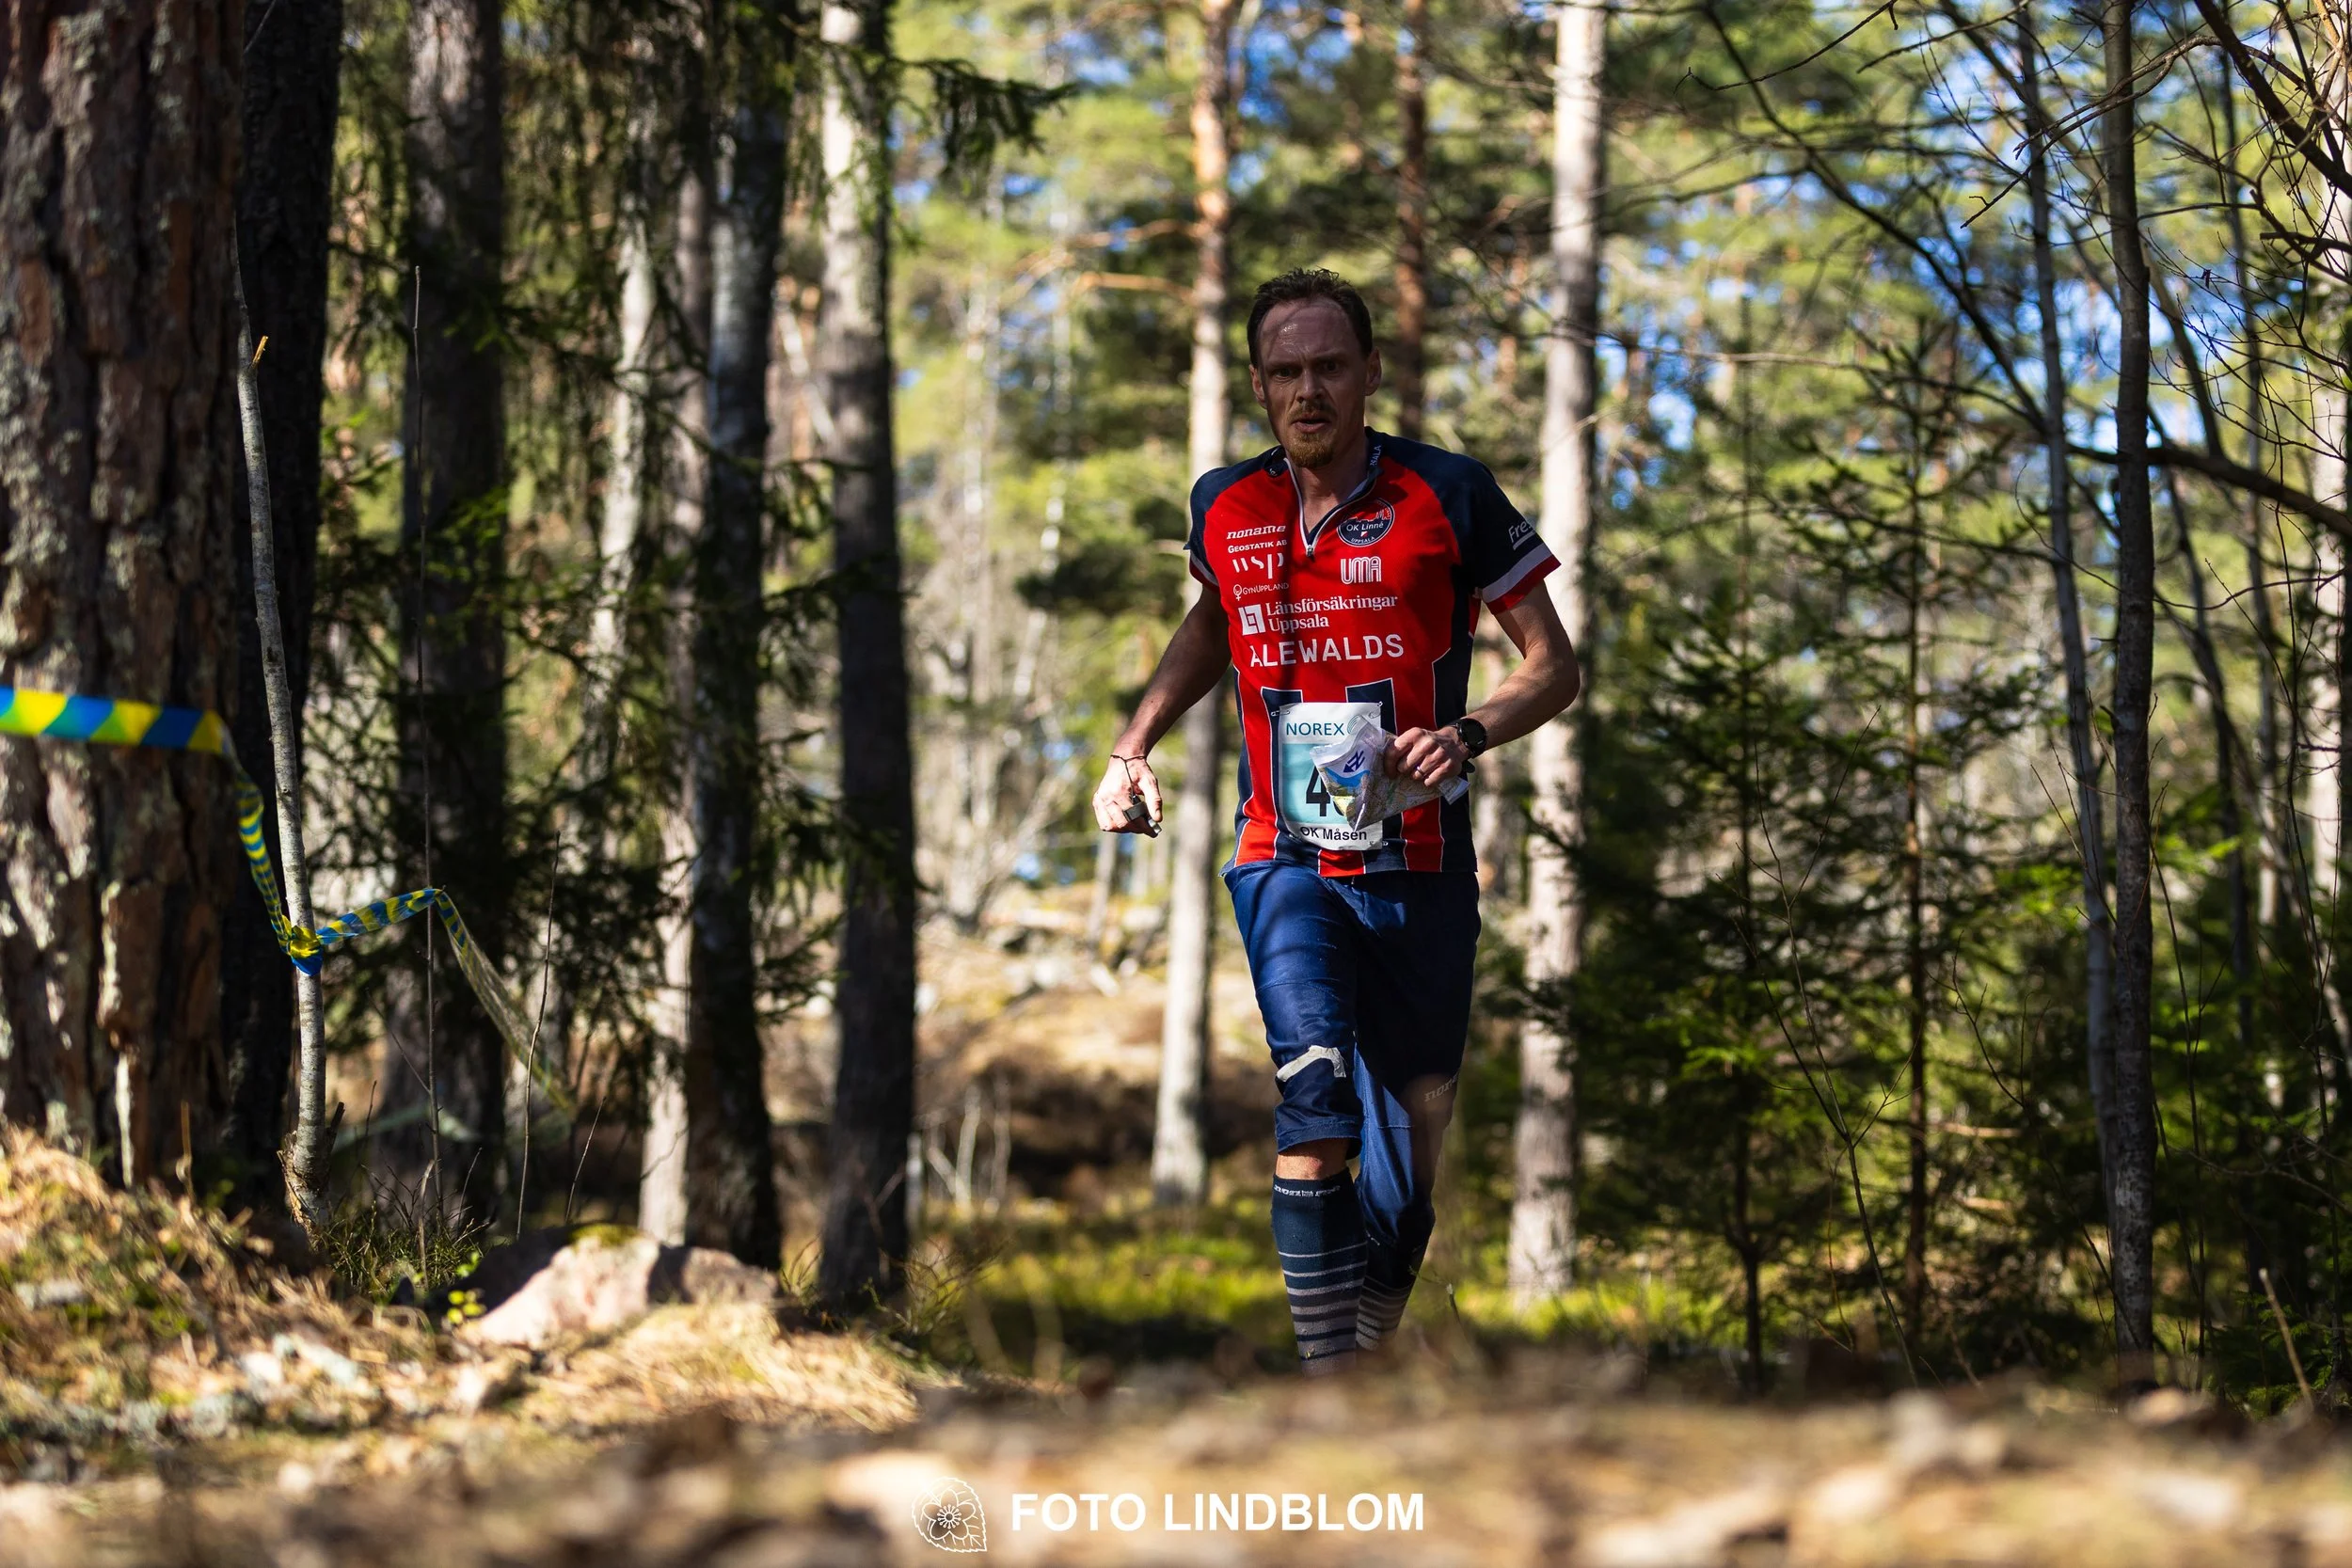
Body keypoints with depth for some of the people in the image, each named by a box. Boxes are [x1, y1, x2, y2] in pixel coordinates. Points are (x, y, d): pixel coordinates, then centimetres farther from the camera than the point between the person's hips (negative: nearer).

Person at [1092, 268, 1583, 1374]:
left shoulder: (1447, 496, -5)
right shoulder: (1222, 506, 5)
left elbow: (1553, 666, -1)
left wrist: (1467, 734, -19)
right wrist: (1132, 747, 15)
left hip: (1418, 864, 0)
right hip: (1283, 859, 0)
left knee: (1413, 1117, 6)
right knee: (1314, 1107, -19)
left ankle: (1371, 1334, 26)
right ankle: (1325, 1380, -21)